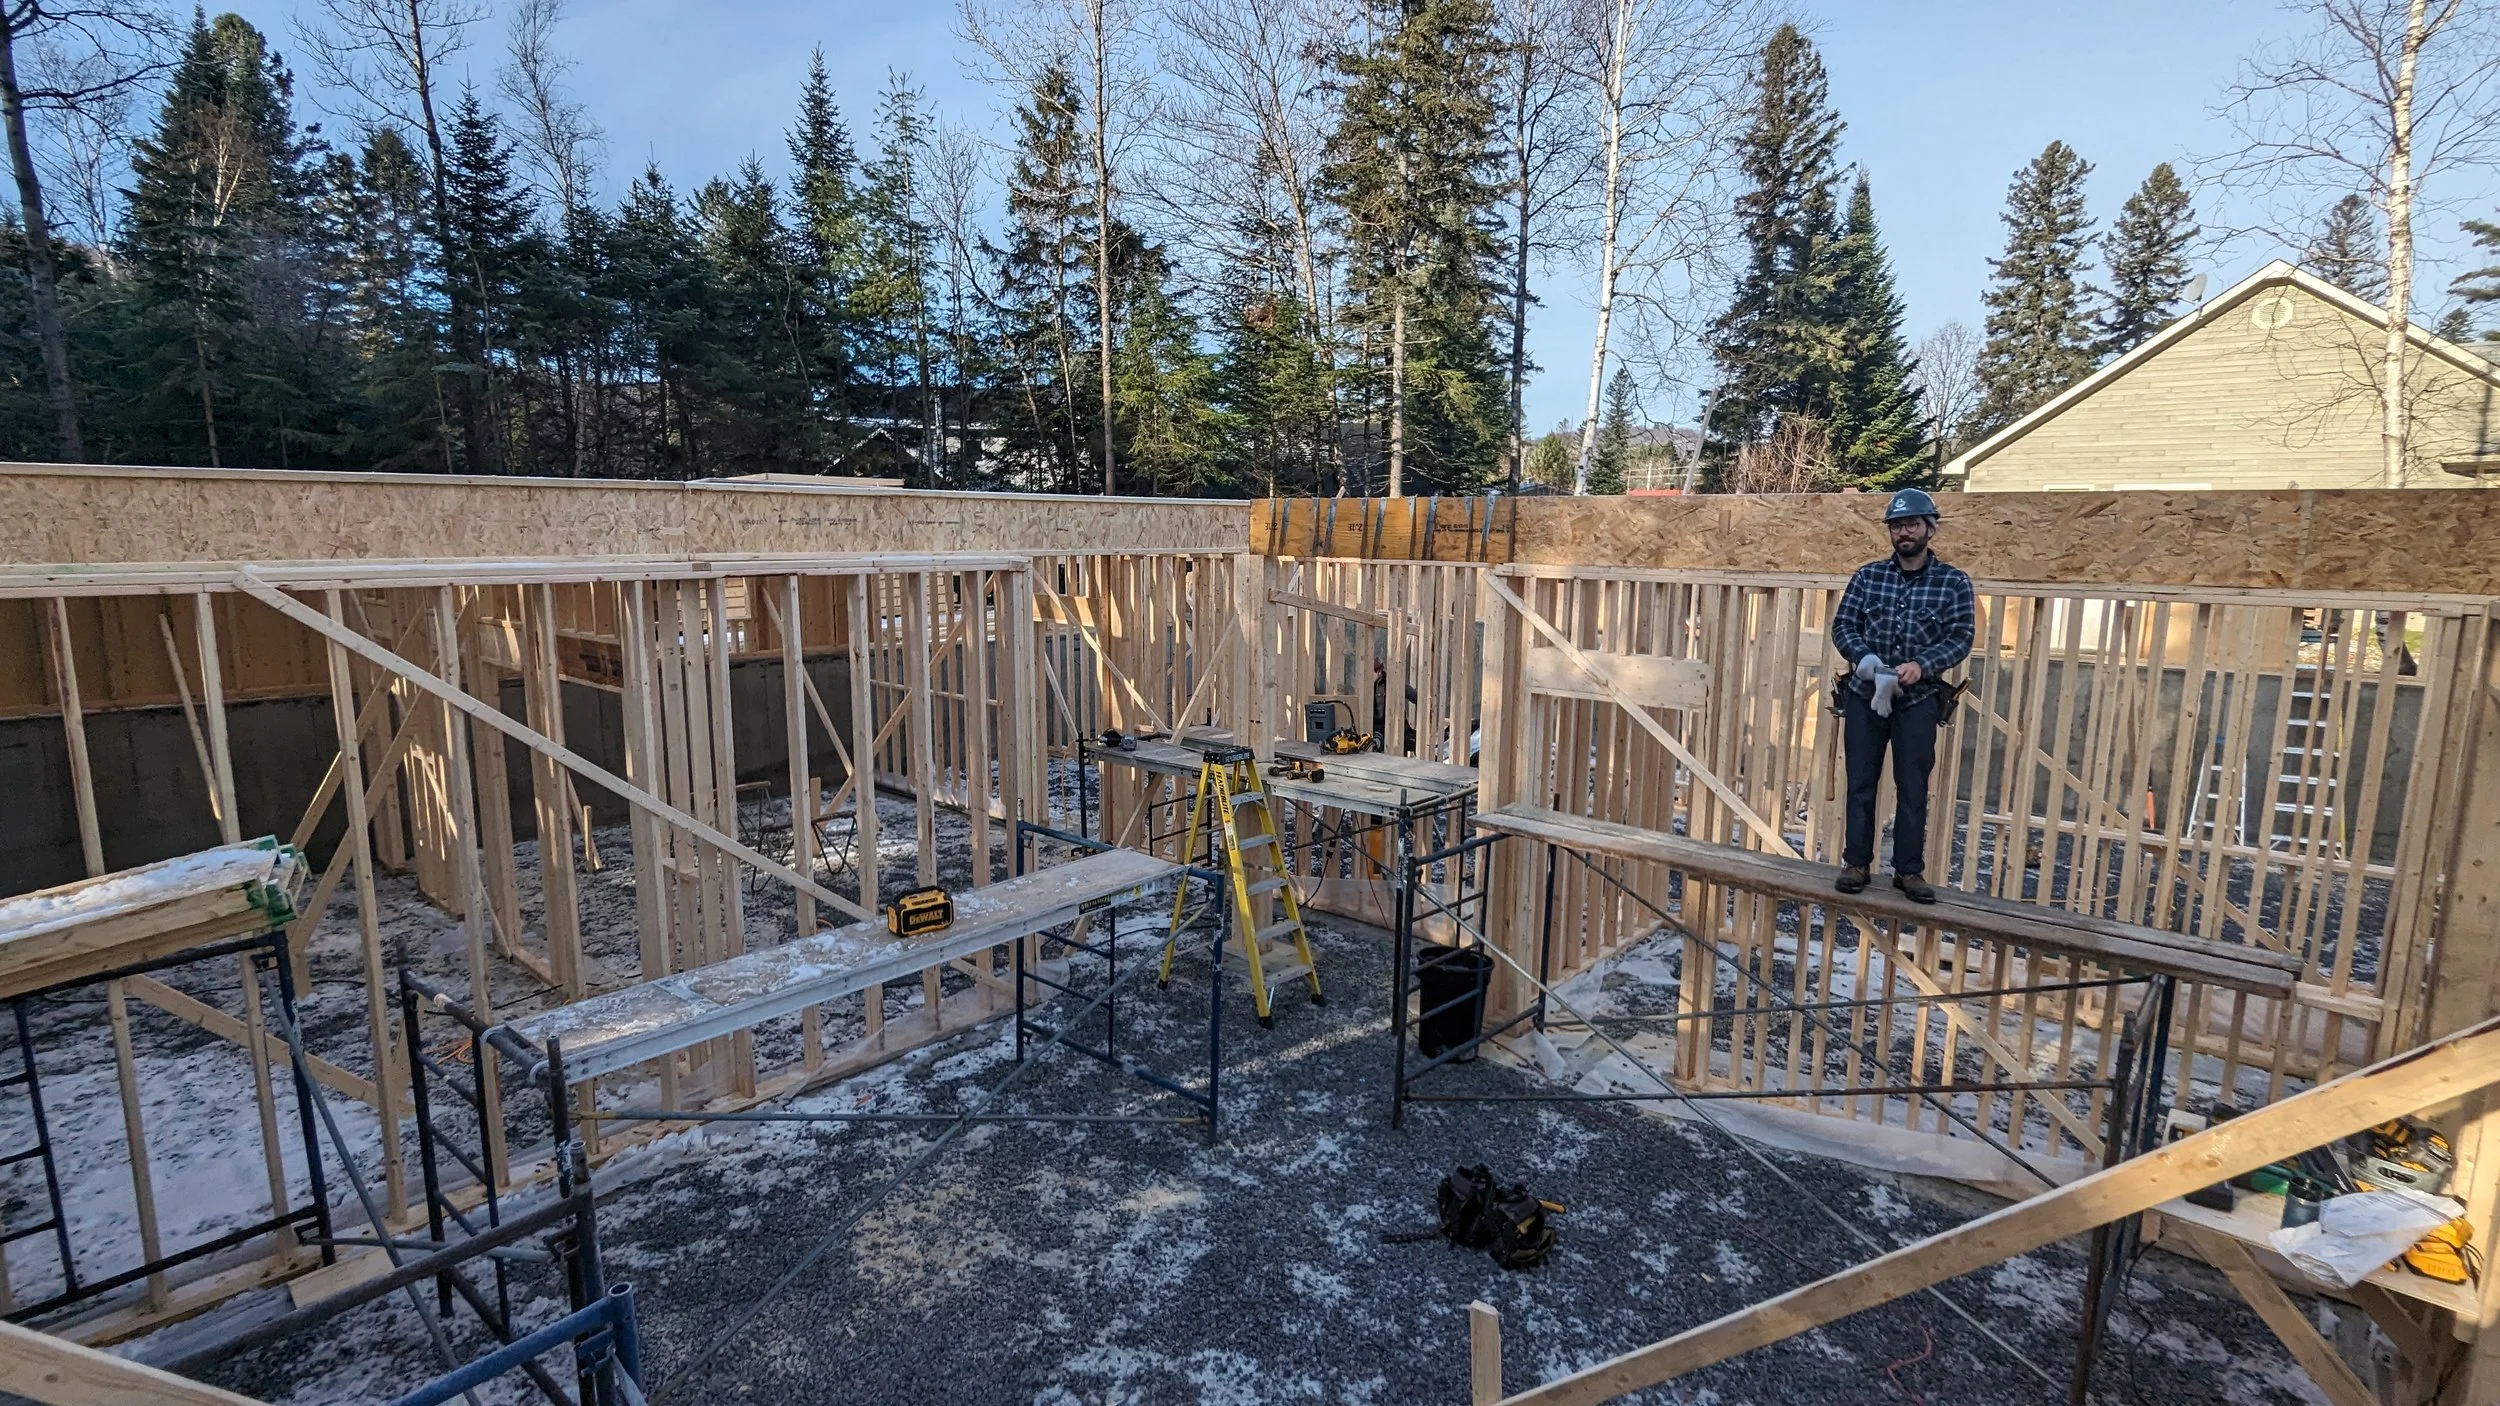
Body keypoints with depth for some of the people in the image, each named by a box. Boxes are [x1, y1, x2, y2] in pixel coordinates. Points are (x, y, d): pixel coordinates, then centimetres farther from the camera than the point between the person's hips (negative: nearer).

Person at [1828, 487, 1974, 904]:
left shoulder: (1953, 583, 0)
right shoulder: (1868, 576, 5)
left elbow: (1960, 638, -5)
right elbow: (1842, 625, 2)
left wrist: (1922, 665, -22)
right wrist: (1864, 657, -18)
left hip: (1917, 699, -1)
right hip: (1864, 694, 1)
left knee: (1913, 788, 2)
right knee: (1861, 783, 6)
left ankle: (1910, 870, 12)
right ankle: (1856, 863, 14)